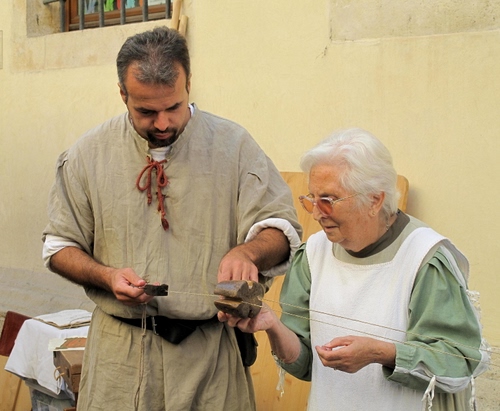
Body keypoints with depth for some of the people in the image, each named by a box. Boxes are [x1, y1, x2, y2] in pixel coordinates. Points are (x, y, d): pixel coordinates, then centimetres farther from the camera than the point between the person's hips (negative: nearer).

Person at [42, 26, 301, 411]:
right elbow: (60, 246, 7)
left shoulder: (234, 144, -4)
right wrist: (107, 276, -12)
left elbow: (280, 229, -4)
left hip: (212, 348, 0)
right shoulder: (89, 152, 0)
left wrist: (247, 251, -26)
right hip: (118, 350, 1)